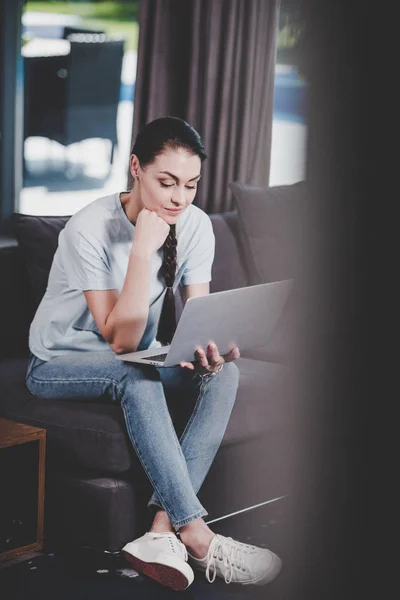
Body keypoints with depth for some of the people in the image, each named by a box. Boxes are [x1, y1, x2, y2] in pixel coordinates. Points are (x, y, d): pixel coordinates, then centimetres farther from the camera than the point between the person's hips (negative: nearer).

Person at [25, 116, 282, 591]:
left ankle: (164, 531, -33)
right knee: (136, 375, -37)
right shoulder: (90, 228, -25)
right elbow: (120, 340, -28)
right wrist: (143, 250, -36)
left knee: (223, 371, -23)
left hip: (137, 359, 5)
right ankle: (198, 540, -38)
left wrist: (210, 346, -34)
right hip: (59, 363, -5)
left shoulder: (195, 225, -9)